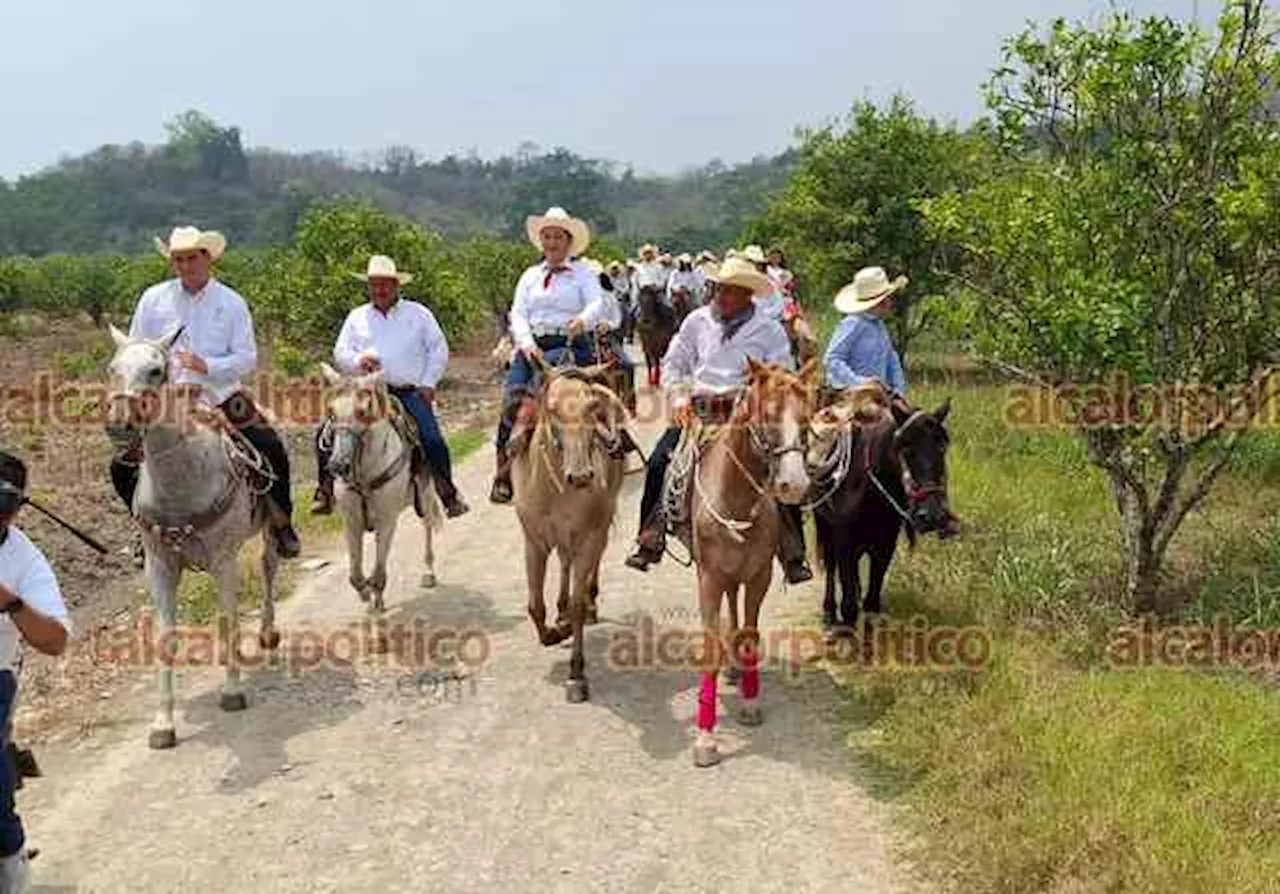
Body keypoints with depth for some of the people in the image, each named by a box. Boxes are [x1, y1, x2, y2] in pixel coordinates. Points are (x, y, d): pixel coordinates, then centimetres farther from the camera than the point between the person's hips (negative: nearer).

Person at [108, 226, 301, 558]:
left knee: (273, 452, -17)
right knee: (123, 467, -4)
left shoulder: (232, 303, 0)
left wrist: (207, 366, -20)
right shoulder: (153, 299, 3)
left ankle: (281, 522, 5)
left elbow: (247, 358, -4)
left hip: (222, 398, -2)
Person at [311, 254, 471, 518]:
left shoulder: (418, 313, 12)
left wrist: (428, 384, -1)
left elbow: (439, 350, 10)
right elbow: (340, 353, 12)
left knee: (432, 440, -22)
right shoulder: (357, 317, 17)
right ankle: (326, 490, -2)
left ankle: (449, 495, -7)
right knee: (326, 432, -14)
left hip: (409, 392, -2)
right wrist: (359, 361, -11)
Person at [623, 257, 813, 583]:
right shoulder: (698, 321, 9)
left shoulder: (770, 330, 2)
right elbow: (672, 364, 16)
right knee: (659, 462, -16)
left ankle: (793, 556, -5)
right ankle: (649, 542, 0)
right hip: (698, 409, 2)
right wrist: (679, 397, 1)